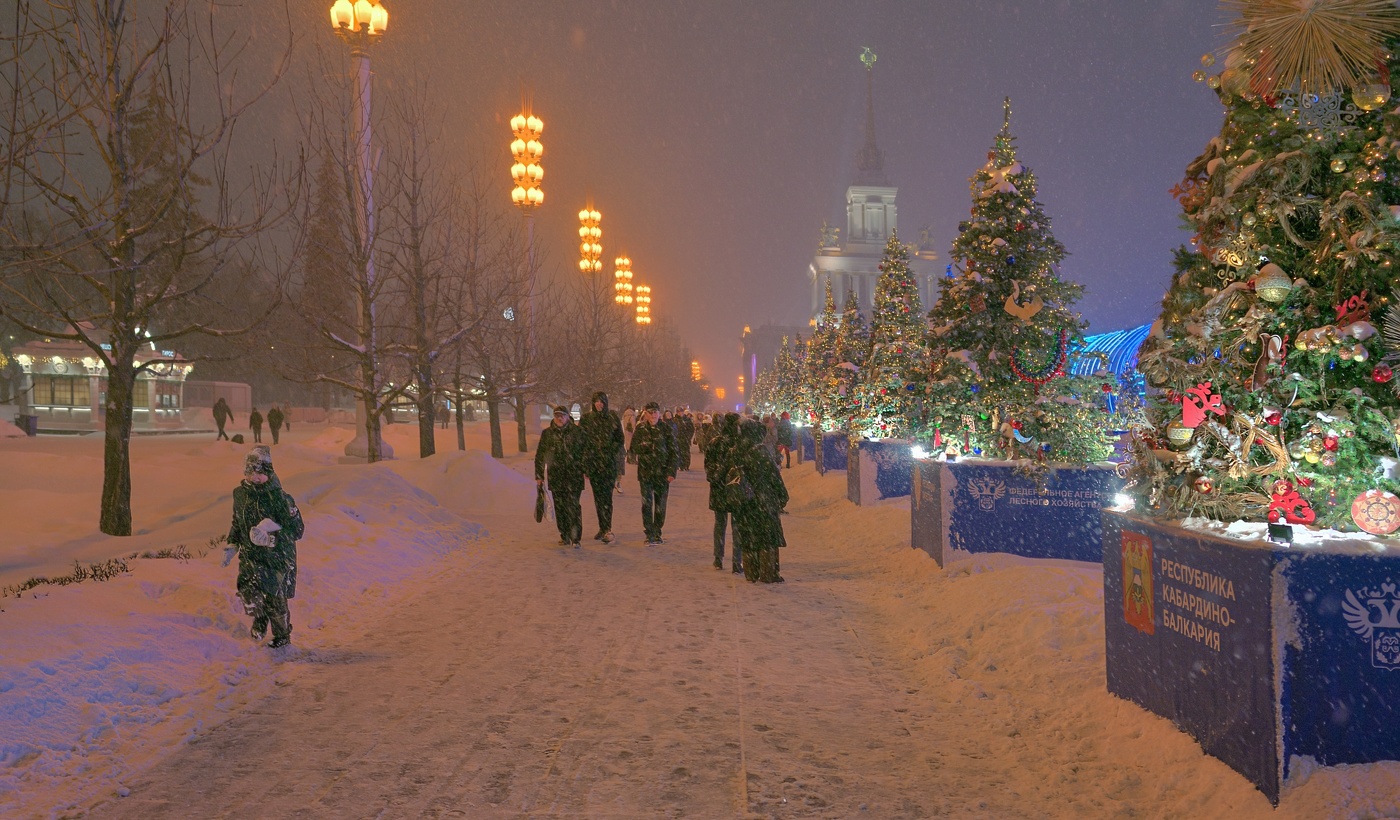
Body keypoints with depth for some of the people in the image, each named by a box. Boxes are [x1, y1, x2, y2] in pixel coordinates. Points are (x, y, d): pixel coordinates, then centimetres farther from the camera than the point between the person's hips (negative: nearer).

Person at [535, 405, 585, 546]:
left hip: (574, 475, -3)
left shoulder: (576, 432, 2)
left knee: (573, 505, -12)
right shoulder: (547, 433, 6)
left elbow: (585, 451, 7)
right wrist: (539, 475, 8)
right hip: (555, 475, 3)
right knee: (559, 506, 7)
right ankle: (564, 536, 18)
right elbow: (540, 455, 11)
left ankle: (575, 538, -12)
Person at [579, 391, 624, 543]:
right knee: (598, 496, 4)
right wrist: (583, 461, 0)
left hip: (609, 461, -2)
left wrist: (612, 451, -6)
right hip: (592, 461, 2)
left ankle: (607, 530, -13)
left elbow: (620, 439, 8)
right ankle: (604, 528, 12)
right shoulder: (586, 419, 7)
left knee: (606, 495, -11)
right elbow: (580, 440, 7)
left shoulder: (613, 418, 4)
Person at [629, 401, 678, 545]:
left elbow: (673, 451, 0)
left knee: (660, 504, 6)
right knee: (647, 503, -6)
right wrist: (644, 446, -14)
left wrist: (672, 471, -7)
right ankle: (649, 535, -2)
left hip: (662, 472, 0)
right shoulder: (640, 429, 5)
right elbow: (634, 449, 7)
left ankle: (657, 534, 19)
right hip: (645, 472, 0)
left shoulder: (666, 429, 0)